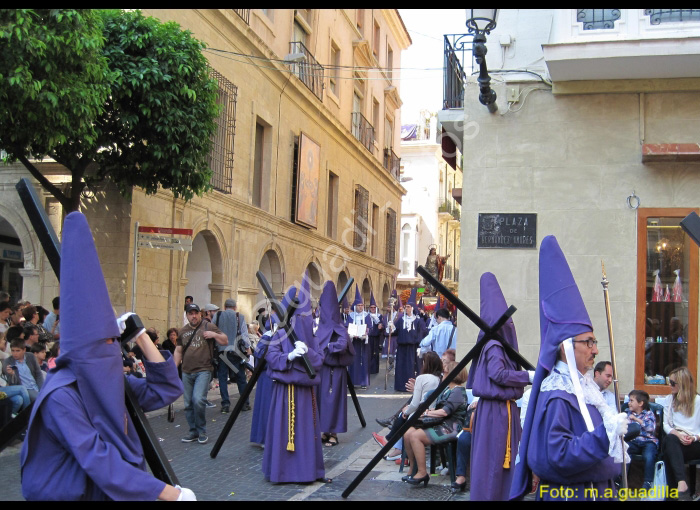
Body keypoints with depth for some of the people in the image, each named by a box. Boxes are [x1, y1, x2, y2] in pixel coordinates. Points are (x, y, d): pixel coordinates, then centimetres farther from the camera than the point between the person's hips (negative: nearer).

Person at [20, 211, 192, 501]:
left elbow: (167, 389, 2)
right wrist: (170, 493, -30)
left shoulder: (110, 382, 1)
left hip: (107, 493, 7)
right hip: (68, 494, -7)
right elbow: (99, 462, -29)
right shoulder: (61, 396, -22)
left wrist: (140, 335, -4)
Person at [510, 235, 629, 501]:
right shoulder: (557, 396, -21)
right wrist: (606, 433, -28)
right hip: (570, 494, -9)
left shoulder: (583, 387, 6)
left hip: (596, 490, 9)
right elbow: (558, 457, -28)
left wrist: (617, 449, 6)